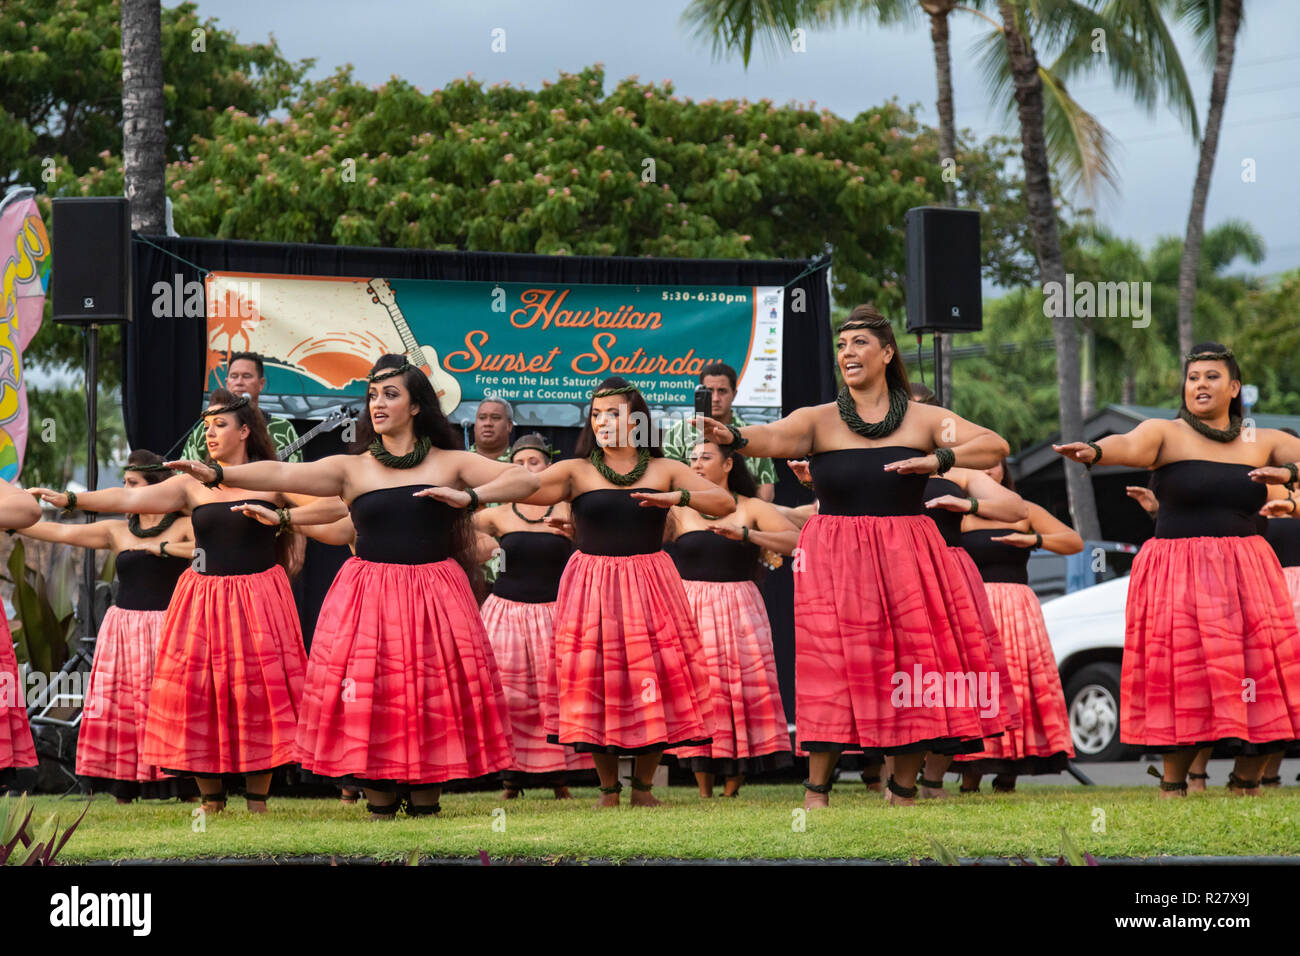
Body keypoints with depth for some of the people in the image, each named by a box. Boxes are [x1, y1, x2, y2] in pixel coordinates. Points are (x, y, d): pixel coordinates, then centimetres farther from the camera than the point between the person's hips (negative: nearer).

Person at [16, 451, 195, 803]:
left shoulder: (184, 526, 1)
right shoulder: (116, 532, 11)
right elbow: (59, 532, 7)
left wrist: (160, 548, -12)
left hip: (166, 629, -4)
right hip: (123, 629, 4)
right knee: (118, 710, -1)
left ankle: (191, 796, -4)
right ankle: (123, 796, 5)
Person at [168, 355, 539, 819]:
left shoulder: (449, 464, 7)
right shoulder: (352, 468, 7)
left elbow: (525, 479, 1)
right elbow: (282, 474, -4)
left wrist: (469, 496, -15)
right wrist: (216, 473, -17)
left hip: (433, 597, 0)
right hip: (369, 602, 0)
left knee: (431, 702, -3)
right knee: (370, 700, -5)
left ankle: (426, 807, 7)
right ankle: (379, 809, 5)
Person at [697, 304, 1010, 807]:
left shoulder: (923, 419, 5)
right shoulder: (819, 421, 1)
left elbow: (995, 446, 0)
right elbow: (774, 437, -18)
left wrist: (938, 459, -17)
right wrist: (733, 437, -41)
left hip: (906, 560, 1)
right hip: (835, 560, -1)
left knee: (911, 667, 0)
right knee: (833, 667, -6)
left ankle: (903, 790, 14)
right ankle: (816, 791, 1)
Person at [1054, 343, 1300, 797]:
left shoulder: (1264, 442, 12)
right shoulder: (1166, 434, 2)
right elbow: (1130, 445, -18)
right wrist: (1094, 451, -41)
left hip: (1246, 572, 3)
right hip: (1178, 573, -3)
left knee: (1259, 674, -4)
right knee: (1182, 678, -11)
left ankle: (1246, 783, 9)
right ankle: (1172, 786, -1)